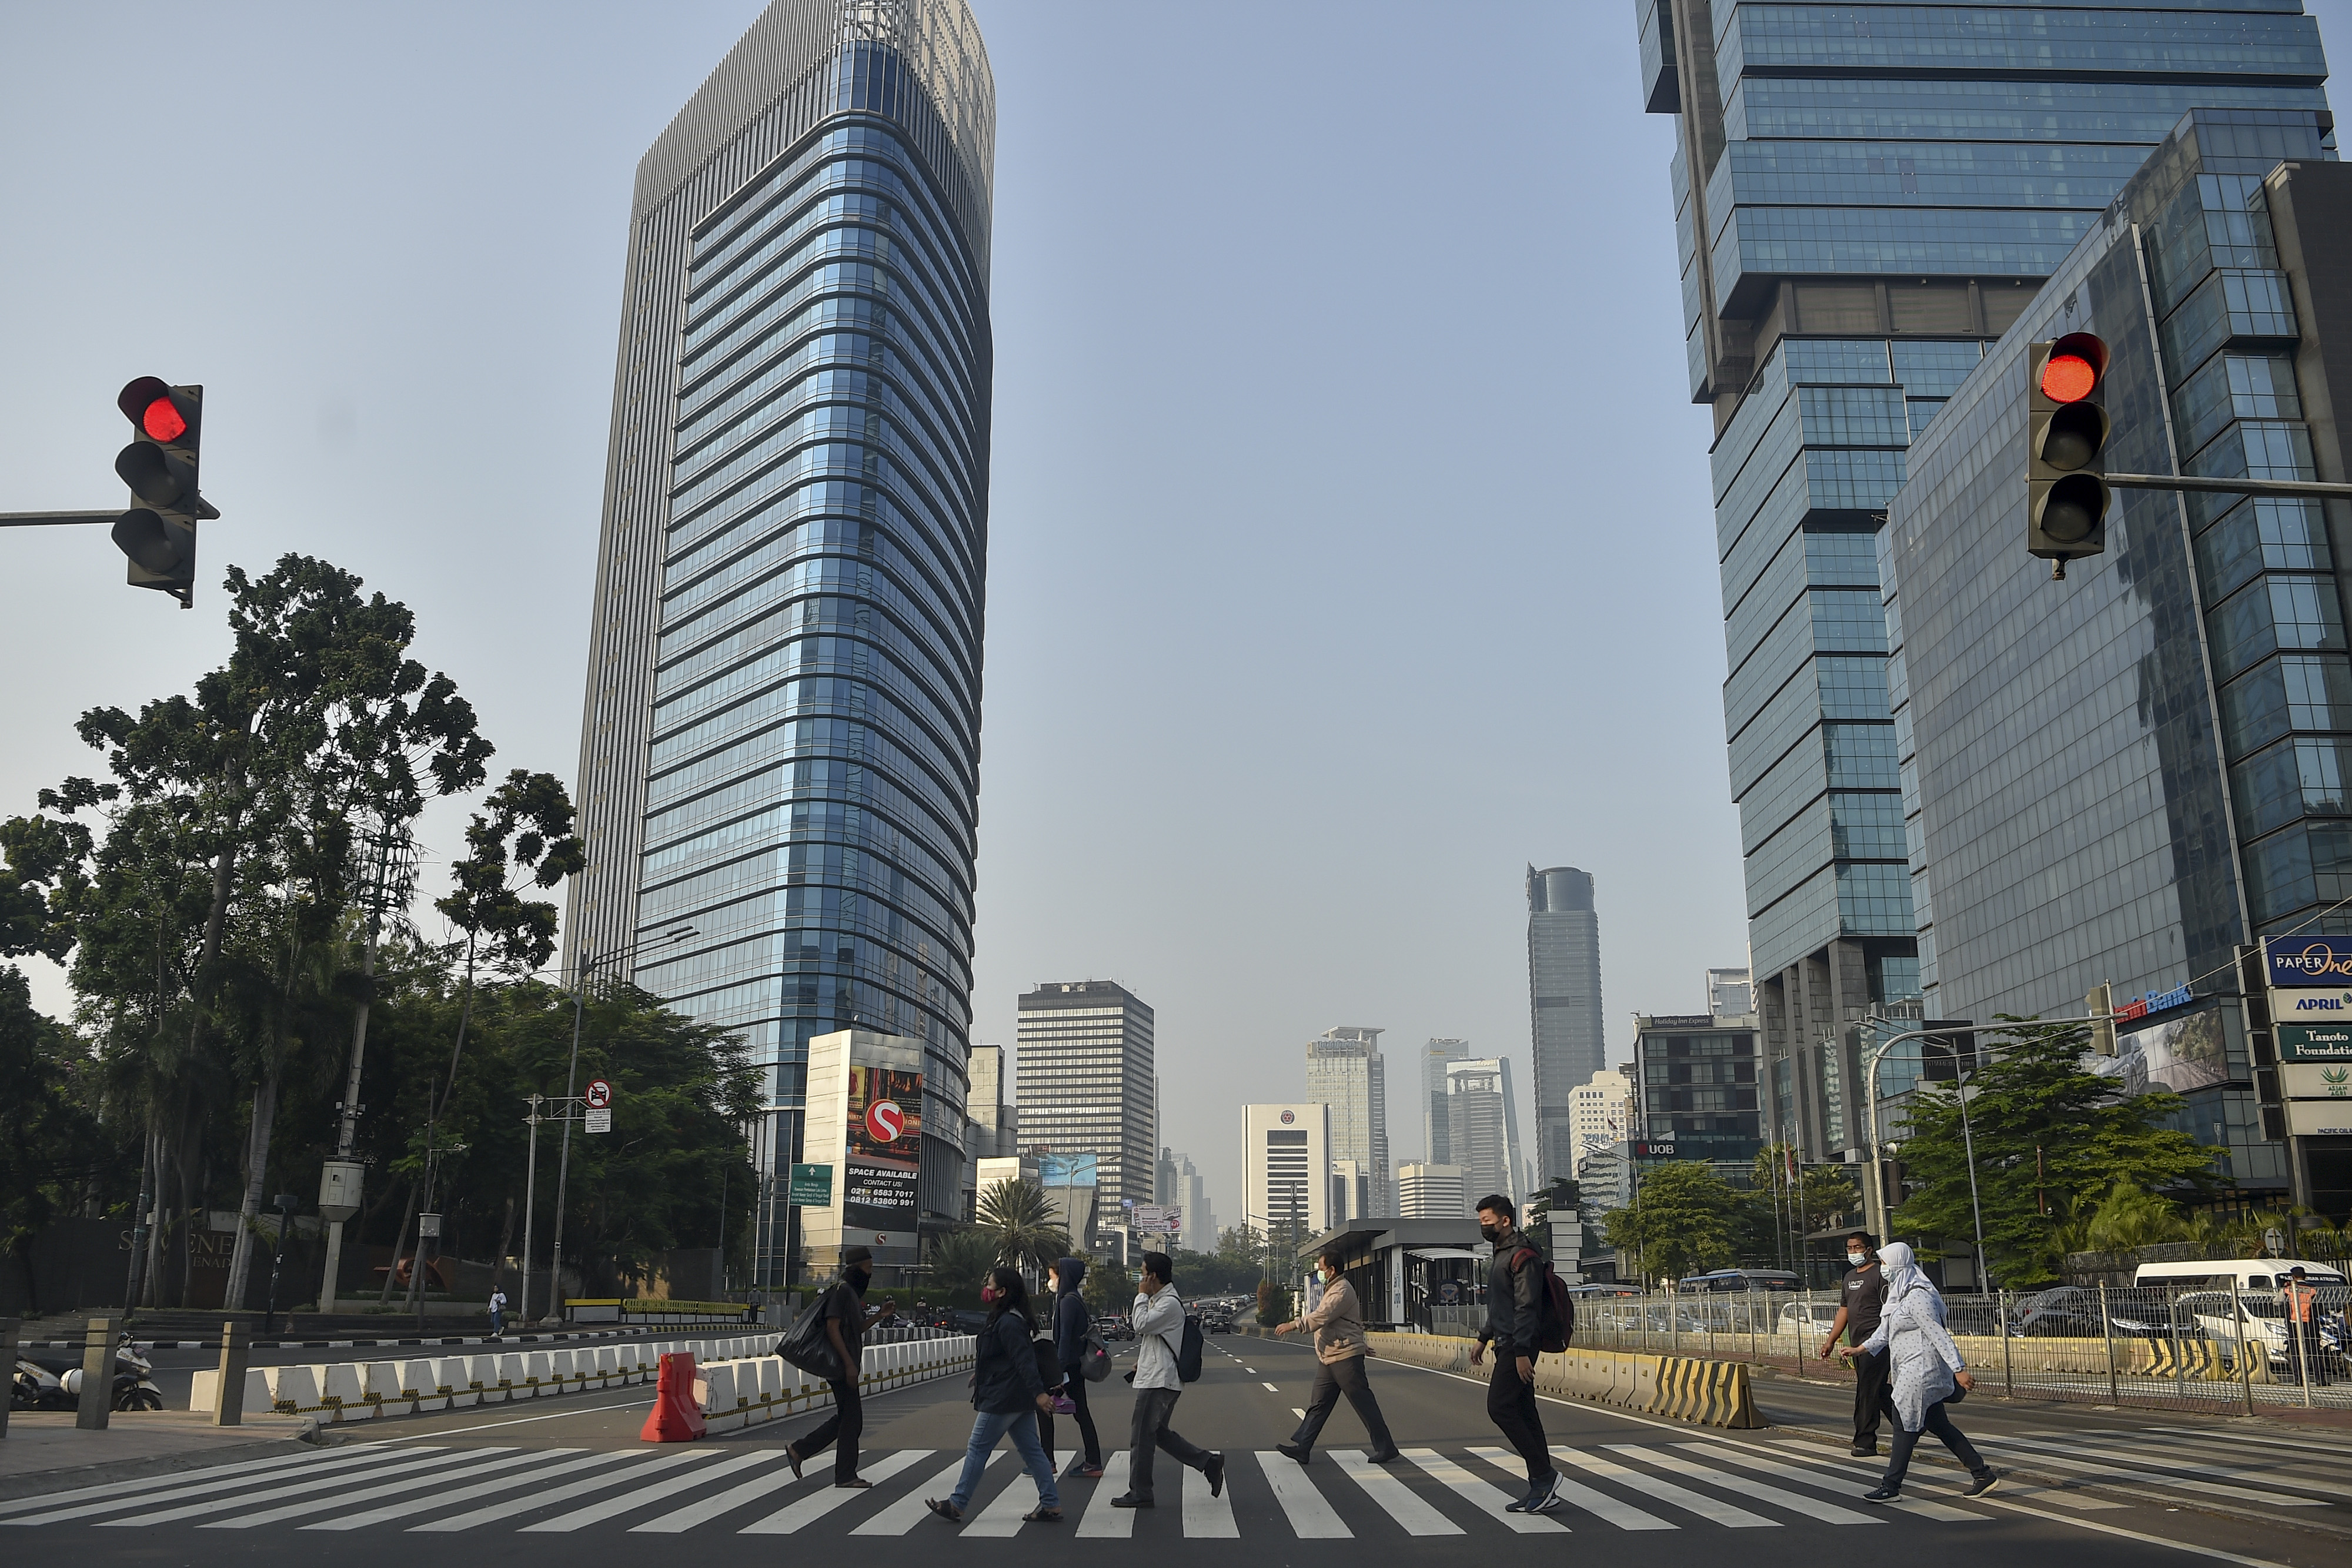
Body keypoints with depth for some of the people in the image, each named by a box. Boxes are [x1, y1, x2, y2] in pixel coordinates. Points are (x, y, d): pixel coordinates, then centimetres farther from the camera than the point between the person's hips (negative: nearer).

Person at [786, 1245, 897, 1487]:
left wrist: (879, 1315, 12)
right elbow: (833, 1328, -21)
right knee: (852, 1419, -4)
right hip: (841, 1365, -10)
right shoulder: (842, 1290, -14)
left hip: (846, 1365, 10)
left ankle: (799, 1450, 19)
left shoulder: (852, 1292, 18)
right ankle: (846, 1475, 3)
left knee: (845, 1417, 14)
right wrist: (849, 1364, -23)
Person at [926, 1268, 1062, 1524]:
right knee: (1031, 1450, 9)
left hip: (1001, 1400, -10)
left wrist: (1039, 1392, -32)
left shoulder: (1007, 1323, -18)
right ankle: (1051, 1505, 8)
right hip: (1020, 1400, 10)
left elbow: (1024, 1360, -26)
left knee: (977, 1449, 0)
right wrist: (981, 1375, 35)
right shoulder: (1016, 1320, 14)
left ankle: (957, 1505, 8)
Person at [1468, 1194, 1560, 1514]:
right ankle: (1541, 1487, 11)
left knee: (1500, 1407, -13)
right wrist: (1484, 1338, 27)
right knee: (1523, 1413, 9)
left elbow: (1526, 1308, -21)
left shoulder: (1522, 1257, -14)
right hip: (1507, 1345, 10)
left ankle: (1543, 1475, -7)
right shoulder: (1503, 1254, 18)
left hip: (1517, 1346, -10)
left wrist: (1522, 1351, -24)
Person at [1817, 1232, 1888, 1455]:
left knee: (1867, 1393, -9)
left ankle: (1865, 1442, -7)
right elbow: (1844, 1311, 23)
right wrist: (1831, 1341, 22)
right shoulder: (1850, 1276, 18)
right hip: (1857, 1344, 9)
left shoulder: (1880, 1274, -9)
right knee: (1878, 1393, 12)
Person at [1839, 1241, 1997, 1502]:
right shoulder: (1898, 1296, 13)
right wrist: (1861, 1349, 17)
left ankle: (1891, 1487, 3)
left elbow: (1939, 1336, -22)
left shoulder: (1917, 1298, -18)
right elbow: (1885, 1331, 23)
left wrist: (1959, 1370, -24)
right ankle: (1983, 1475, 19)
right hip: (1916, 1372, 10)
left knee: (1905, 1427, -4)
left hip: (1920, 1371, -10)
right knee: (1938, 1426, 14)